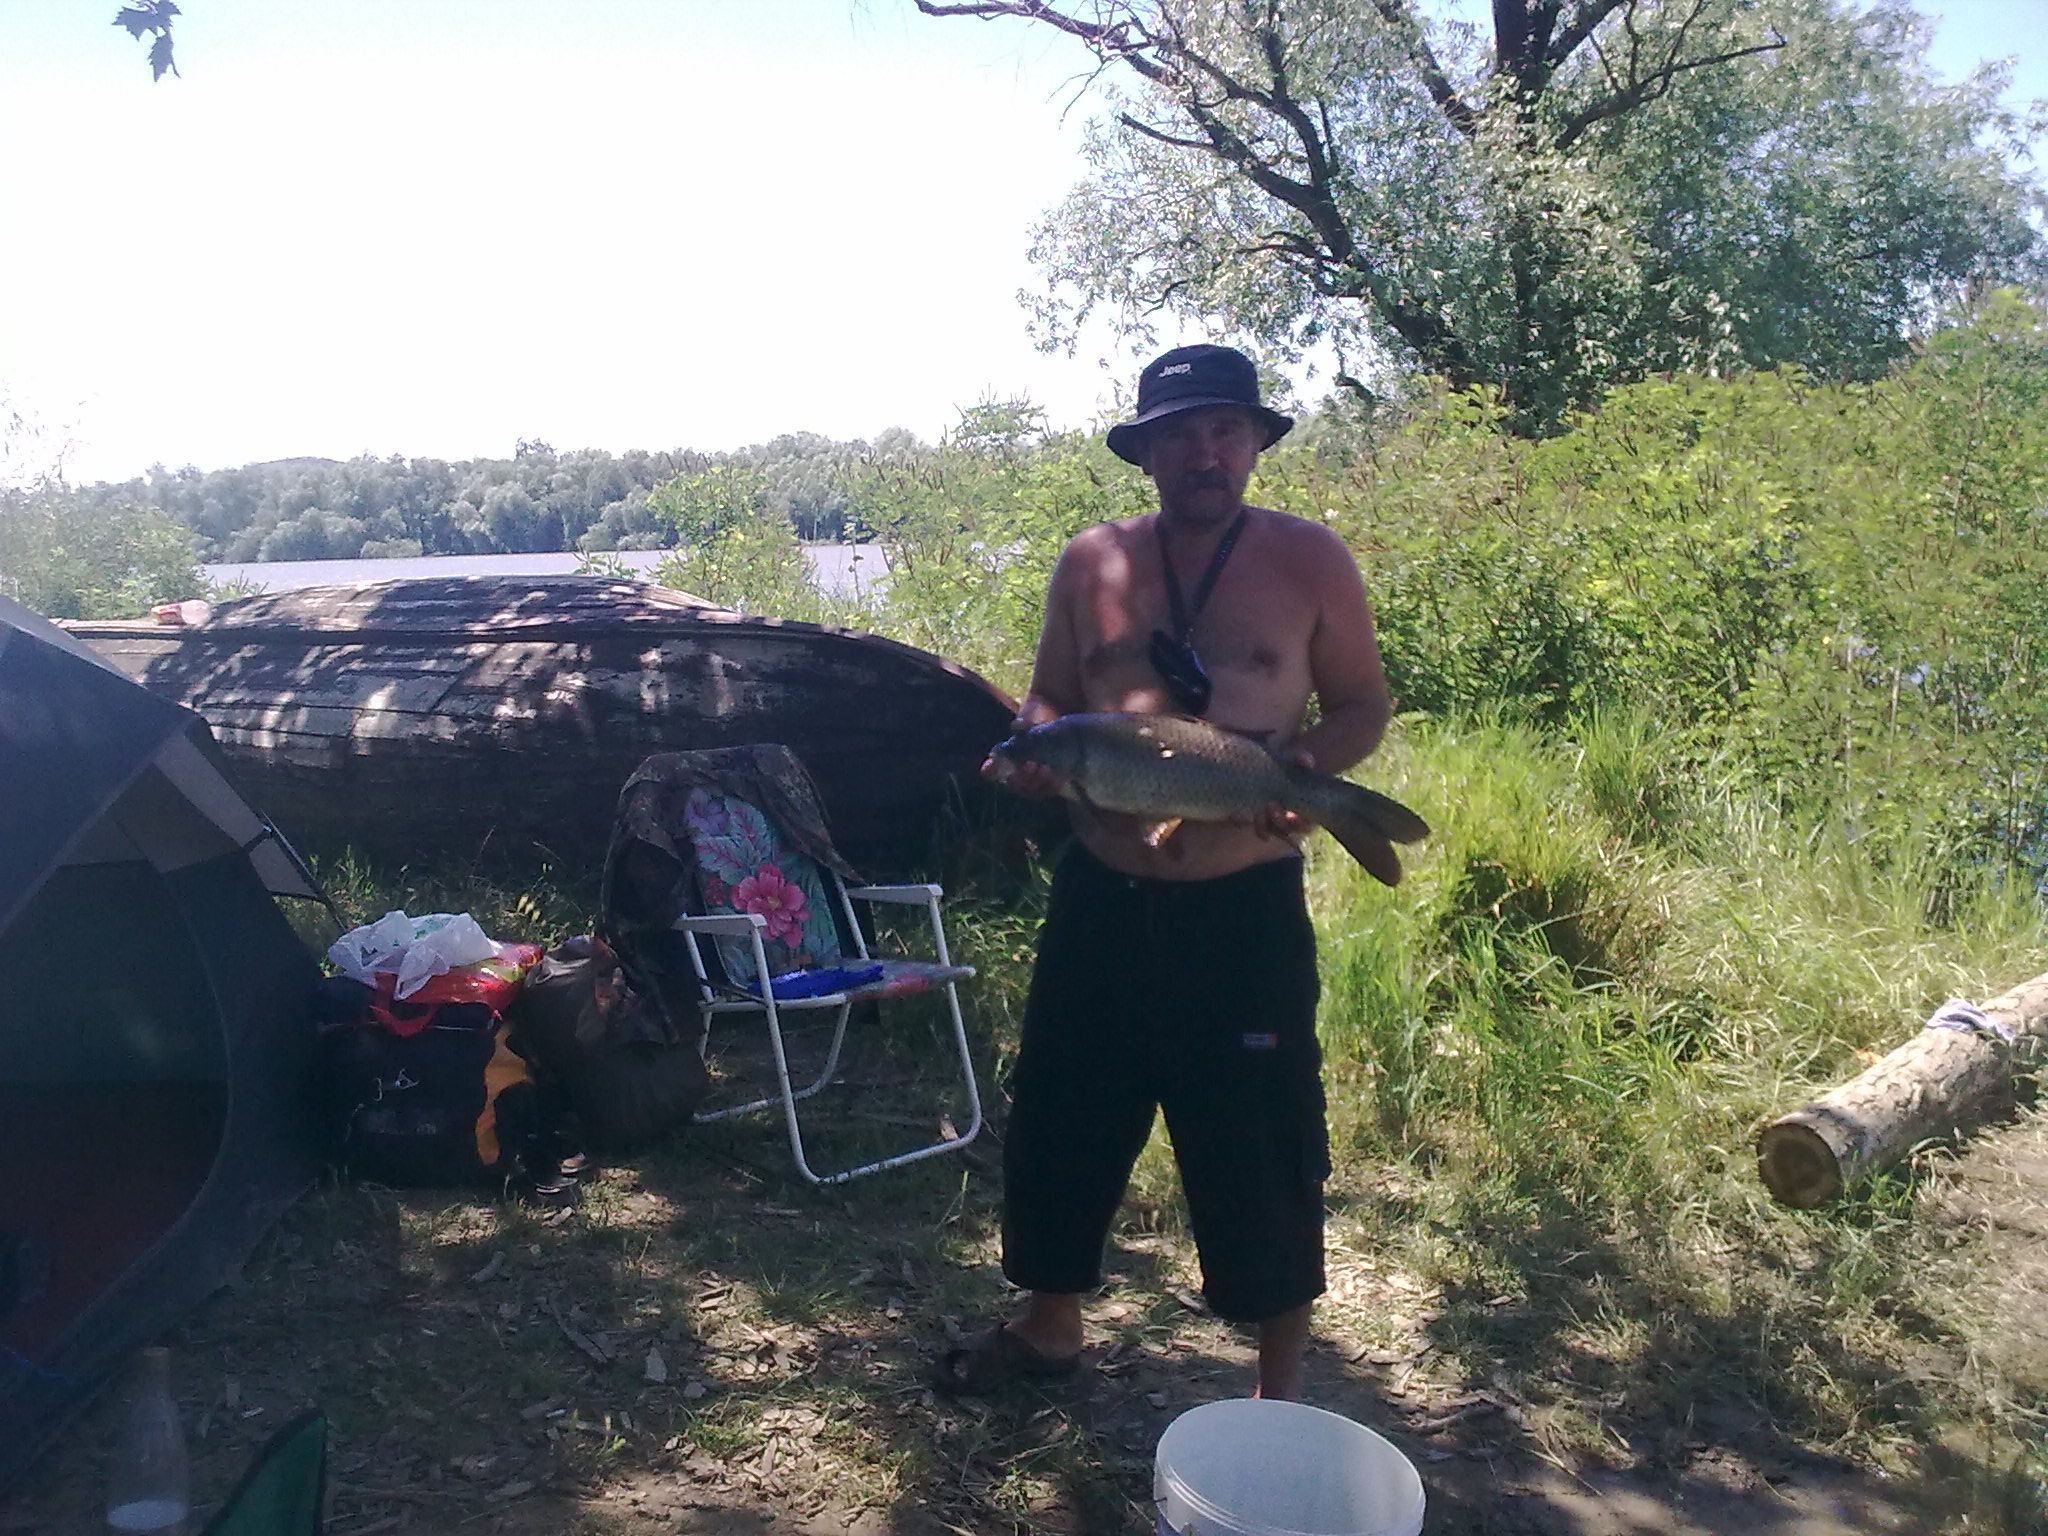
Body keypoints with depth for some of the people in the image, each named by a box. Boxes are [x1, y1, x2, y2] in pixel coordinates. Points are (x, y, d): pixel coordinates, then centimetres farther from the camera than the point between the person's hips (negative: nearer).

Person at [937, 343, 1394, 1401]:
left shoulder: (1308, 560, -3)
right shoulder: (1091, 562, 4)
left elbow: (1363, 707, 2)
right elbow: (1048, 701, 13)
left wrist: (1298, 763, -18)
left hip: (1246, 906, -3)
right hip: (1101, 895, 3)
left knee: (1260, 1139, 6)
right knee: (1061, 1116, 15)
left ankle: (1281, 1374, 28)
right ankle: (1050, 1326, 38)